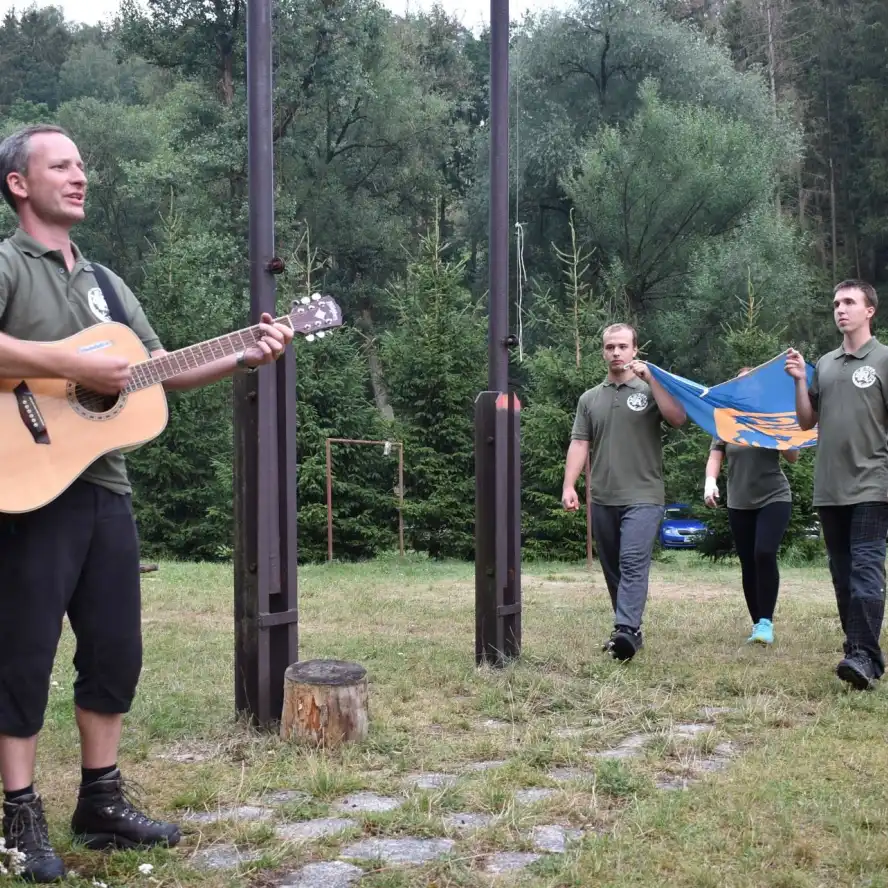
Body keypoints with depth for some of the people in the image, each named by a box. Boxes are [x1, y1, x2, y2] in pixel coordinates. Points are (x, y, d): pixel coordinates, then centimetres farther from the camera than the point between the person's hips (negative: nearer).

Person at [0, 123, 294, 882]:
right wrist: (75, 367, -25)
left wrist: (245, 358, 6)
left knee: (116, 649, 10)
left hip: (103, 487, 8)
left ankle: (101, 803, 22)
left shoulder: (102, 281, 19)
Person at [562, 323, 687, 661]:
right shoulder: (590, 398, 13)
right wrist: (569, 486, -5)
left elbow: (678, 418, -13)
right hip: (603, 500, 4)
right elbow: (579, 444, 7)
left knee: (633, 563, -18)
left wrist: (649, 377, -14)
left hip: (643, 497, -4)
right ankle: (629, 630, 20)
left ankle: (625, 631, -27)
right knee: (612, 569, 9)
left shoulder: (649, 390, 4)